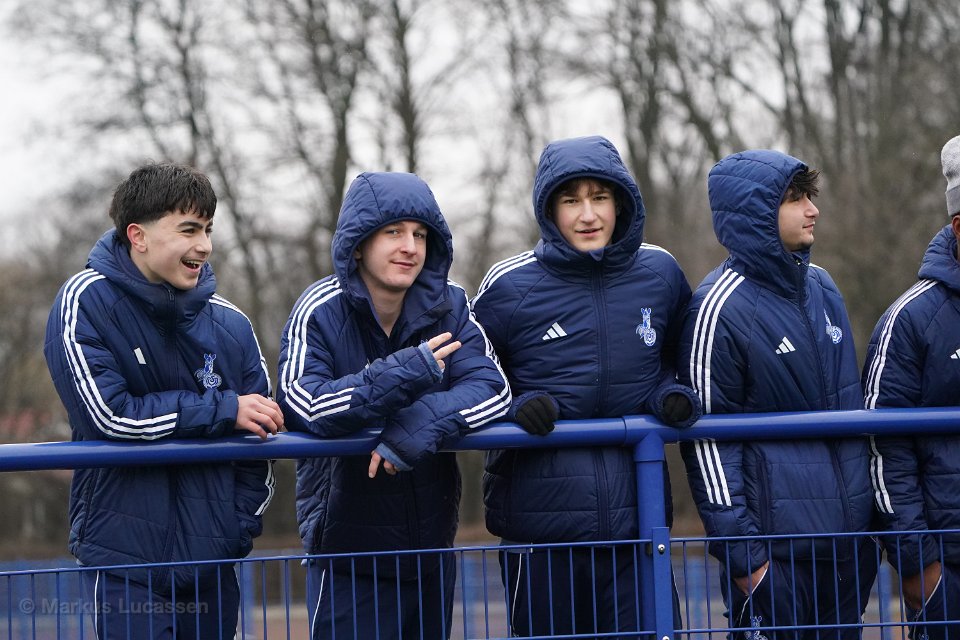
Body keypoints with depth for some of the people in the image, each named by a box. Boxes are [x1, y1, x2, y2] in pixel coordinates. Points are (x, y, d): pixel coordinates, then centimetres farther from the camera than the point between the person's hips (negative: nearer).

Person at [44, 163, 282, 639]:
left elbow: (261, 436, 13)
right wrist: (225, 410, -12)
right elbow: (108, 414, -17)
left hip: (210, 562, 5)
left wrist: (240, 525, -1)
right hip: (125, 561, -5)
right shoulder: (86, 302, -7)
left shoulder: (228, 323, 6)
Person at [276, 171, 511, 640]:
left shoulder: (448, 308, 2)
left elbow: (492, 388, -12)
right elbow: (303, 408, -26)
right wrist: (406, 373, -30)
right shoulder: (321, 312, -10)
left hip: (432, 550, 4)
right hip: (347, 553, -4)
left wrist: (421, 426, -29)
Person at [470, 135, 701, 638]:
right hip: (541, 520, -2)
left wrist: (671, 395, -1)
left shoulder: (659, 273, 4)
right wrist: (515, 409, -14)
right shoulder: (509, 285, -4)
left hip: (637, 516, 2)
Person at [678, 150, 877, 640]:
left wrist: (872, 508, 20)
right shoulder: (720, 307, -11)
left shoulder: (821, 286, 12)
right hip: (776, 552, -7)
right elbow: (706, 442, -11)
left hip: (850, 541, 7)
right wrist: (741, 555, -14)